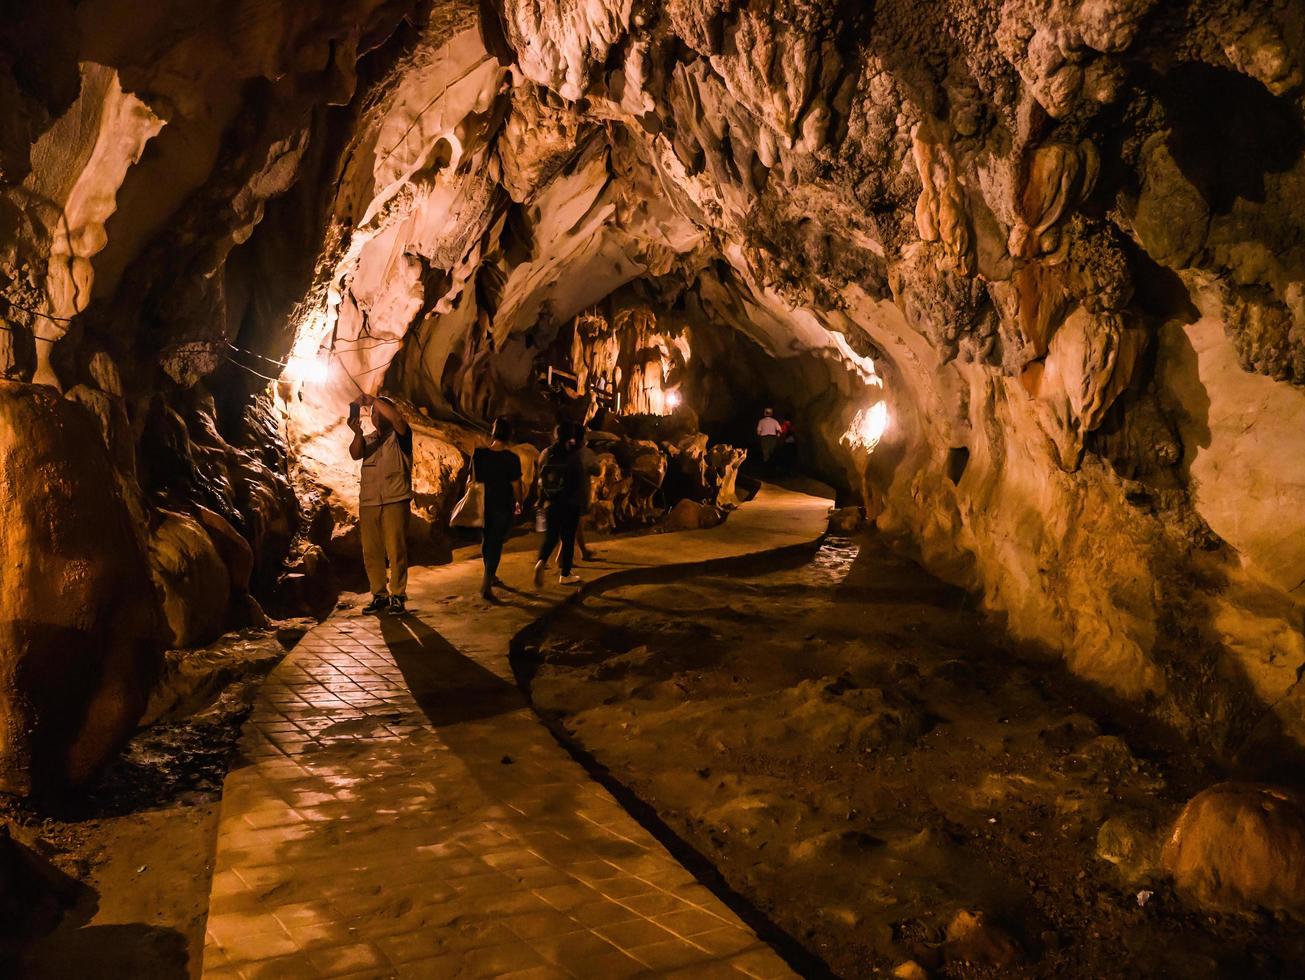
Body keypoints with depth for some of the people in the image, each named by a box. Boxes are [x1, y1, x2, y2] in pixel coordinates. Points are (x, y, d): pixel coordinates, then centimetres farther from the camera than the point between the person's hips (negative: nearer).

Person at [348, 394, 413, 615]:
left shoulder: (400, 436, 6)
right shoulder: (368, 439, 18)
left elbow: (397, 419, -17)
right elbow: (355, 454, -3)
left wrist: (374, 400, -16)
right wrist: (357, 432, -20)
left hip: (395, 500, -4)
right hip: (368, 501, 5)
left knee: (396, 550, -7)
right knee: (371, 551, 4)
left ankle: (398, 597, 0)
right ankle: (379, 595, 13)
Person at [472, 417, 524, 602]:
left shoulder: (479, 454, -4)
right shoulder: (512, 458, -14)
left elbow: (473, 478, 6)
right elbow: (516, 486, -10)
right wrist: (518, 504, 9)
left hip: (482, 505, 4)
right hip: (503, 507, -4)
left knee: (486, 540, 22)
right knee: (496, 545, 1)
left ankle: (490, 576, 41)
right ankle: (486, 587, -7)